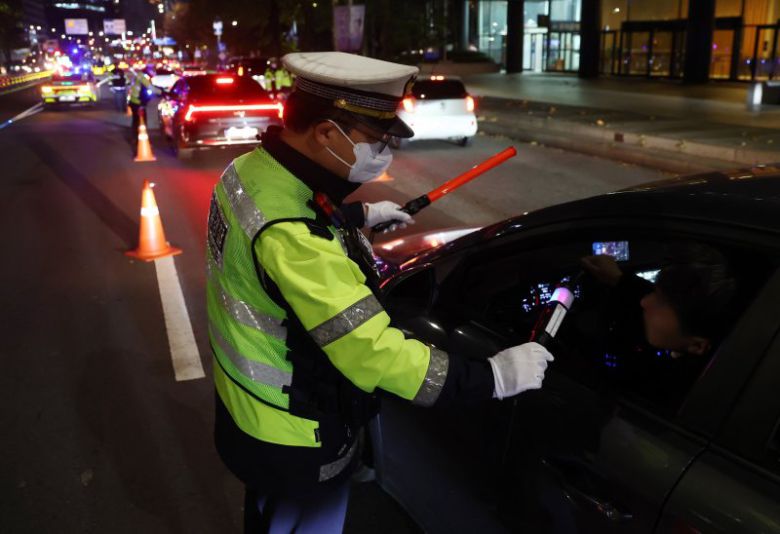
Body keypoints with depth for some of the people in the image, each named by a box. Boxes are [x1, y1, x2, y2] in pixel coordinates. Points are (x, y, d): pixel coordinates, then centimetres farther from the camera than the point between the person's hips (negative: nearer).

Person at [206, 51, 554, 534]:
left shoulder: (255, 167, -7)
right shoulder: (292, 235, -38)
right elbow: (369, 350, -39)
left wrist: (361, 215, 26)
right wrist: (493, 376, -31)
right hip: (291, 439, -8)